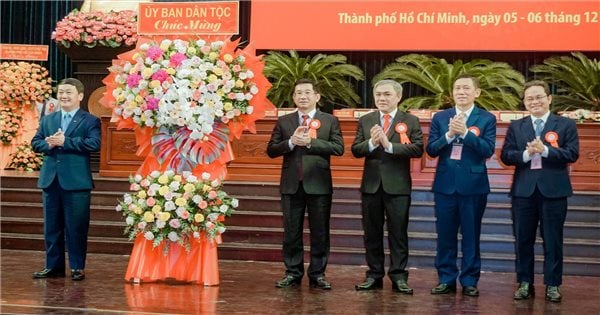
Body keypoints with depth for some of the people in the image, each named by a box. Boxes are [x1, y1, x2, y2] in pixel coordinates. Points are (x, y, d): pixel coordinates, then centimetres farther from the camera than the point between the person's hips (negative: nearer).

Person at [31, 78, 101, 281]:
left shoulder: (90, 121, -1)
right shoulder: (47, 120, 16)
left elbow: (94, 144, -17)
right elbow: (35, 143, 9)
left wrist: (65, 141, -19)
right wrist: (48, 144, -13)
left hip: (76, 182, -5)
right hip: (51, 180, 5)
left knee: (76, 227, 1)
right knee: (52, 226, 11)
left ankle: (77, 267, 11)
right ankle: (53, 266, 21)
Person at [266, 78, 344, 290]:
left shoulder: (330, 121, 4)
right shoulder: (283, 122, 9)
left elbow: (338, 148, -9)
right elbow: (271, 150, 3)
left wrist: (310, 142, -16)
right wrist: (291, 142, -14)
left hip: (318, 184, -1)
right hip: (291, 184, 2)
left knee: (320, 232, 4)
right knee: (291, 232, 7)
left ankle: (317, 274, 14)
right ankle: (293, 272, 16)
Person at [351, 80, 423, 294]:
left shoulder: (410, 121, 0)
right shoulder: (365, 121, 9)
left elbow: (418, 149, -13)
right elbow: (355, 150, 1)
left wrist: (389, 145, -21)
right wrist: (371, 143, -19)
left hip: (398, 186, -3)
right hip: (371, 185, 3)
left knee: (398, 233, 1)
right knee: (372, 233, 9)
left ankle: (398, 277, 8)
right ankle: (374, 275, 17)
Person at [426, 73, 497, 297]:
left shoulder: (487, 119, 0)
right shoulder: (440, 117, 6)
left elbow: (488, 150, -11)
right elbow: (431, 150, 0)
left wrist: (465, 132, -19)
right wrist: (449, 134, -15)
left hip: (473, 185, -2)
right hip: (445, 184, 2)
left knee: (471, 235, 5)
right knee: (445, 235, 8)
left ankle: (469, 281, 14)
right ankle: (446, 279, 18)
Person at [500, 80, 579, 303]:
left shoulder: (566, 125, 3)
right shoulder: (515, 126, 9)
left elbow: (572, 154, -9)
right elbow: (505, 155, 0)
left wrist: (545, 150, -19)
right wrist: (526, 154, -17)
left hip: (553, 191, -2)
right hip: (523, 191, 2)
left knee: (553, 240, 4)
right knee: (523, 240, 8)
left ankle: (552, 285, 15)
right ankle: (525, 283, 19)